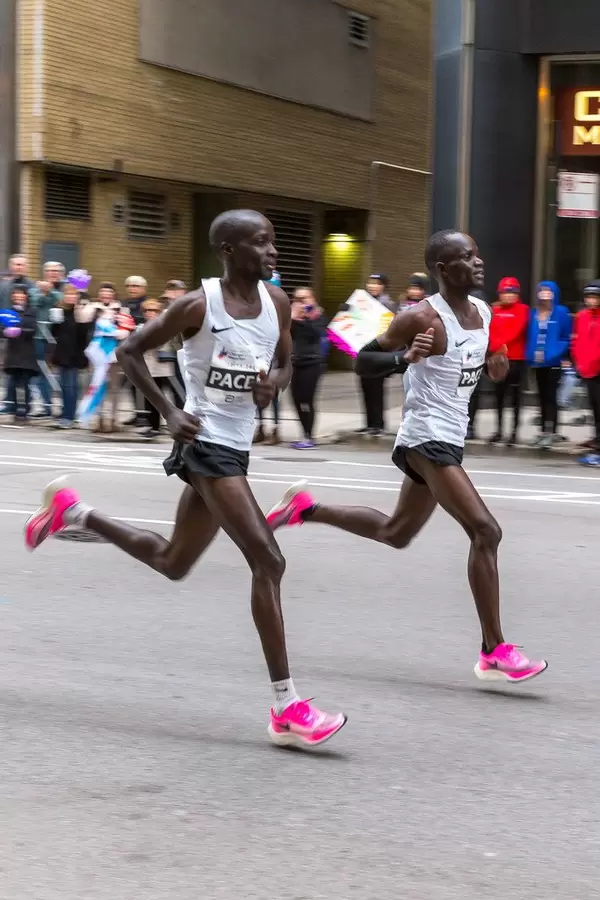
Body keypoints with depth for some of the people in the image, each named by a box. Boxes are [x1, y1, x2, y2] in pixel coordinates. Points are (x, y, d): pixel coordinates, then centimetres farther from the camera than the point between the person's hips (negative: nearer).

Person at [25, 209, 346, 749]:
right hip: (206, 444, -8)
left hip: (236, 449, 8)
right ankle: (287, 709, -14)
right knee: (268, 562, -17)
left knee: (172, 563, 22)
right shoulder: (199, 305, -14)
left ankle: (75, 512, 41)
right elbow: (131, 351, -6)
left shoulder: (277, 302, 4)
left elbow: (284, 364, 18)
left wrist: (275, 381, -7)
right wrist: (169, 412, -14)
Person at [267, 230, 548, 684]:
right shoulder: (422, 317, -15)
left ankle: (307, 509, 38)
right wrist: (406, 357, -30)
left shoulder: (483, 312, 8)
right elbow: (363, 361, -11)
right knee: (486, 531, -16)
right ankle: (495, 652, -12)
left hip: (450, 440, 9)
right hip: (427, 438, -9)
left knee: (396, 533, 23)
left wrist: (495, 368, 2)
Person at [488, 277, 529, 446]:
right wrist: (495, 346, -11)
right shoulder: (495, 310, 11)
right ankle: (499, 430, 17)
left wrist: (501, 343, -15)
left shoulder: (522, 310, -3)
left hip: (516, 358, -5)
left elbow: (516, 331, -14)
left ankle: (515, 431, 1)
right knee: (499, 395, 10)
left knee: (515, 395, -2)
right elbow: (491, 330, 6)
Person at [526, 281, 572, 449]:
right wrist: (530, 354, -1)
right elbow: (530, 336, 11)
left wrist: (557, 353, -17)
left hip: (553, 361, -6)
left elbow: (566, 337, -6)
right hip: (537, 362, 6)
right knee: (543, 397, 13)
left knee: (550, 396, -8)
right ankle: (545, 430, 21)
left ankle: (551, 432, -8)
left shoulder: (561, 313, -6)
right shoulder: (533, 313, 9)